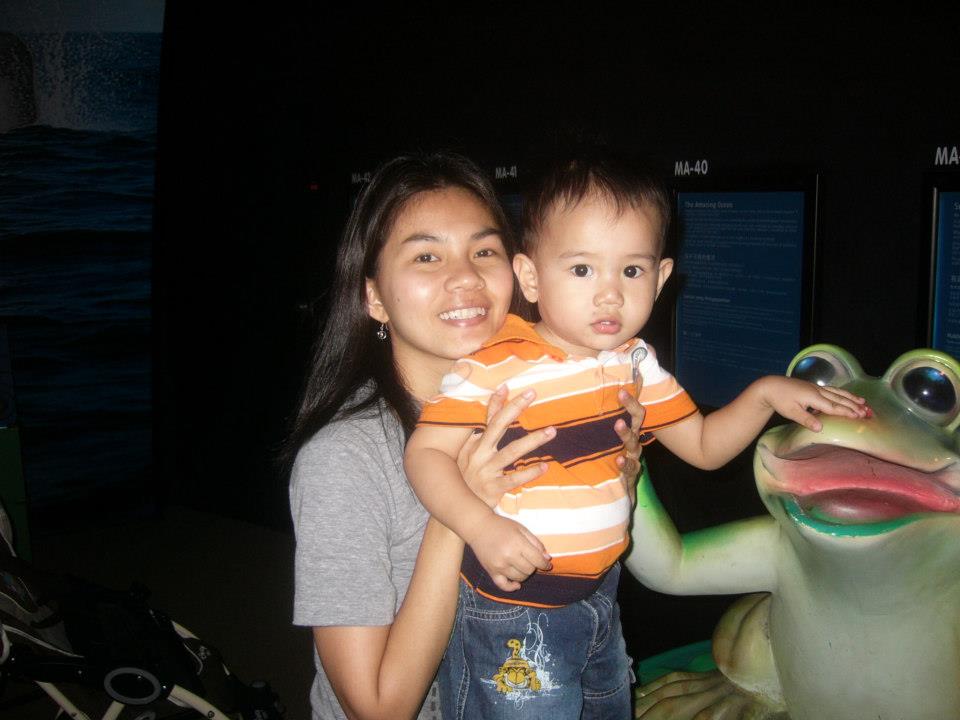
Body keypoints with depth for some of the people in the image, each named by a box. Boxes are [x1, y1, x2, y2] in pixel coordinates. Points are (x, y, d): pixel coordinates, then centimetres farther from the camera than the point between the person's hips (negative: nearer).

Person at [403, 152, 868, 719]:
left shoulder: (634, 363, 2)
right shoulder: (496, 368, -19)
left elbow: (703, 447, 10)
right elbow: (426, 452, -17)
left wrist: (764, 394, -5)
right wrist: (481, 526, -32)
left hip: (600, 597, 7)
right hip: (512, 614, -6)